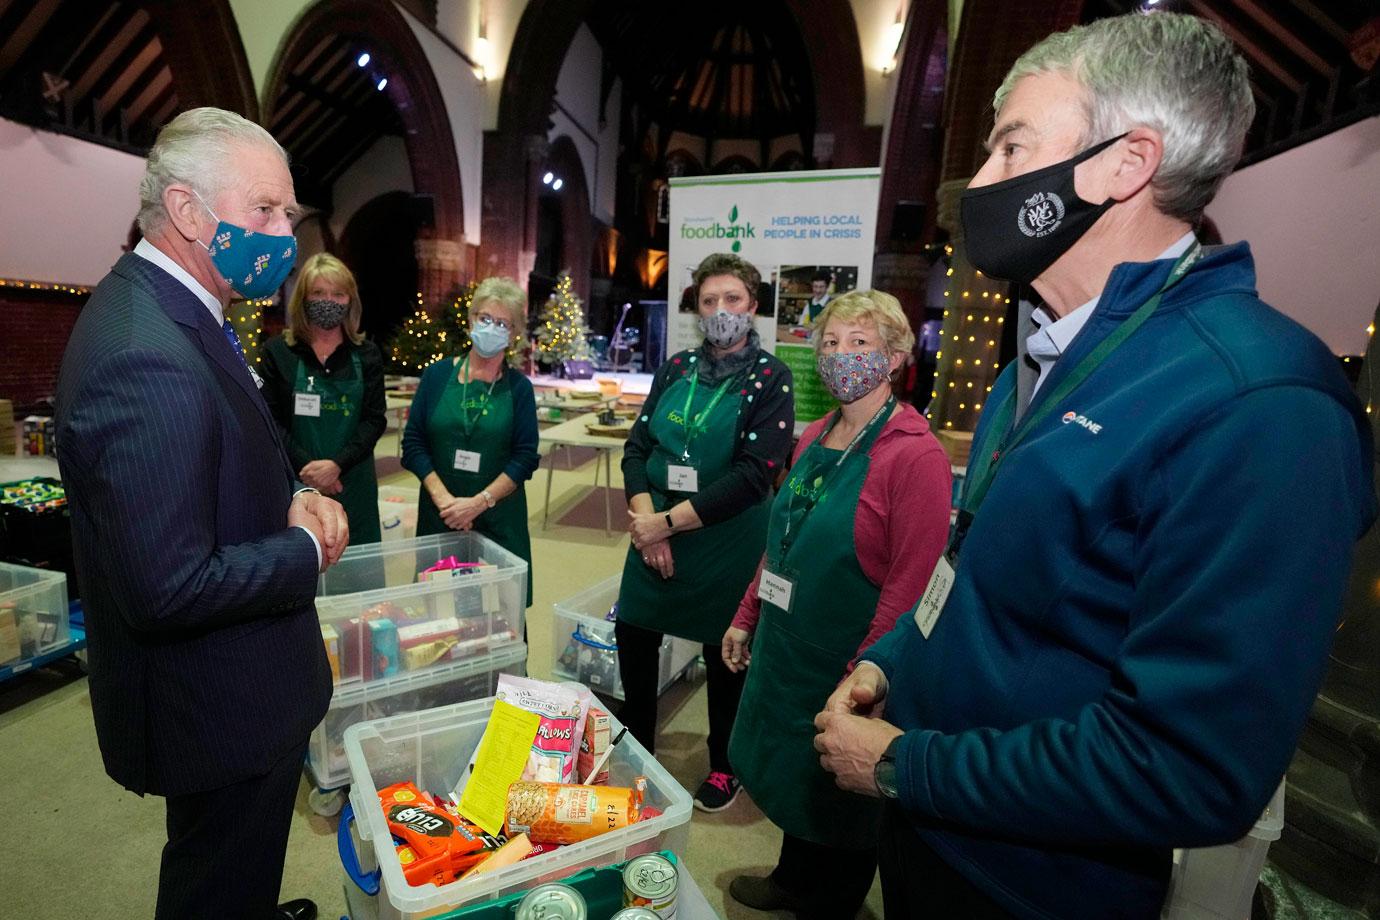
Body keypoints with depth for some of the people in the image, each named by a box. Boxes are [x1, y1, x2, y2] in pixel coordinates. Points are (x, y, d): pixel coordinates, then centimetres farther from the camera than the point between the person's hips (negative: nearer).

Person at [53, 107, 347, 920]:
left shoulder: (173, 311, 3)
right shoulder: (146, 358, -30)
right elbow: (168, 588, -31)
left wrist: (292, 496, -4)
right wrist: (306, 549, -16)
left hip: (232, 684, 9)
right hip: (222, 706, -9)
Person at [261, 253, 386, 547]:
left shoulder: (367, 355, 5)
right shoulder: (279, 351, 3)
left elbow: (375, 419, -2)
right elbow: (269, 419, -2)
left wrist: (337, 464, -15)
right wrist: (304, 466, -15)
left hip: (353, 482, 1)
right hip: (295, 482, -1)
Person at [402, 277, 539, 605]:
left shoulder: (519, 388, 0)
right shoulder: (438, 374, 3)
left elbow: (525, 458, -5)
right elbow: (413, 442, 1)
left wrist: (479, 502, -14)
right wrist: (443, 498, -11)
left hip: (499, 520, -1)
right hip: (439, 517, 1)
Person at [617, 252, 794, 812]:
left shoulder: (770, 378, -8)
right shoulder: (676, 368, 5)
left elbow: (754, 475, -18)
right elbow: (636, 447, 3)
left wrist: (668, 521, -19)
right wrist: (645, 520, -13)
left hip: (726, 542, -4)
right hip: (654, 532, 5)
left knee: (724, 656, 11)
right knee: (634, 638, 13)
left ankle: (724, 766, 37)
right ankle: (637, 750, 39)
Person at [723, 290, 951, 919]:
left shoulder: (916, 455, -20)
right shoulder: (813, 440, 3)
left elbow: (909, 588, -21)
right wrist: (746, 619, 12)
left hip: (848, 668, -7)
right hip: (785, 648, 7)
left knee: (839, 802, 16)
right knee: (790, 775, 26)